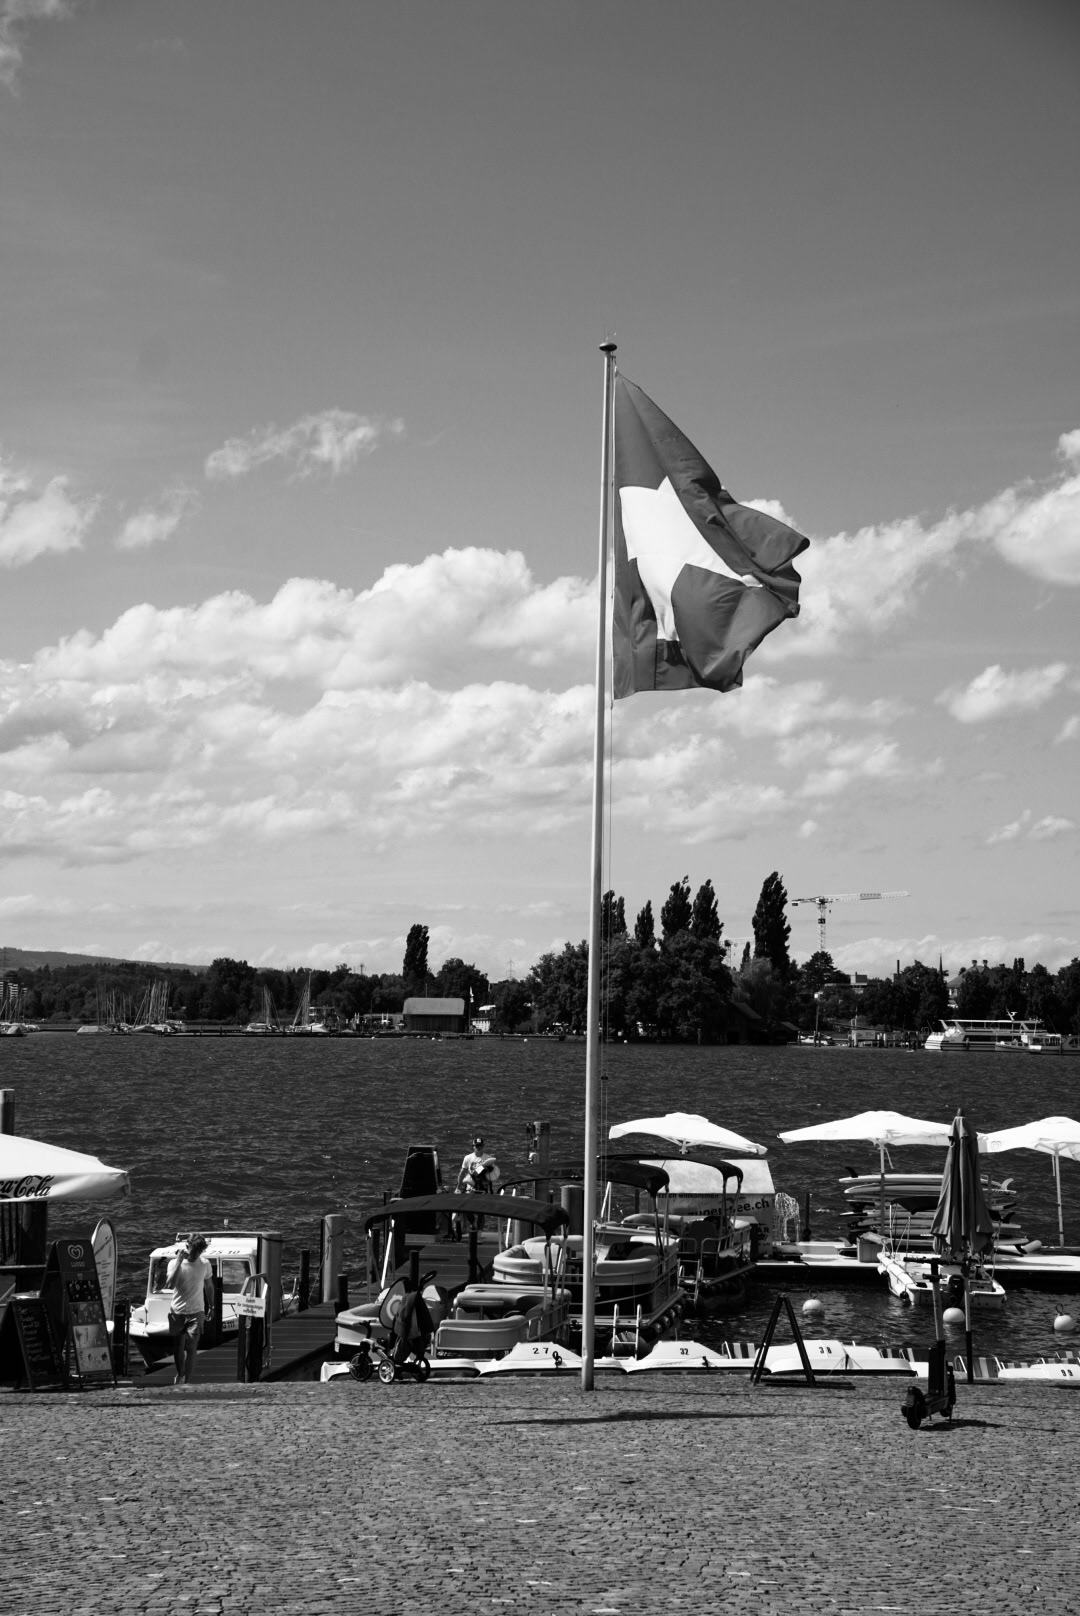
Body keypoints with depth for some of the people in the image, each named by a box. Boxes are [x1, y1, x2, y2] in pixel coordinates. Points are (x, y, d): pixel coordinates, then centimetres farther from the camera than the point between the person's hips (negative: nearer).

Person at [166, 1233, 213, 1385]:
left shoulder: (205, 1265, -1)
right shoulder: (175, 1263, -7)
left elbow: (209, 1286, 14)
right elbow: (170, 1285, -23)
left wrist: (211, 1307, 17)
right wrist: (179, 1261, -24)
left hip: (196, 1312, -1)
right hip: (177, 1312, 1)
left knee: (191, 1348, -10)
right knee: (178, 1347, 13)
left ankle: (187, 1381, -10)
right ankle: (180, 1374, 37)